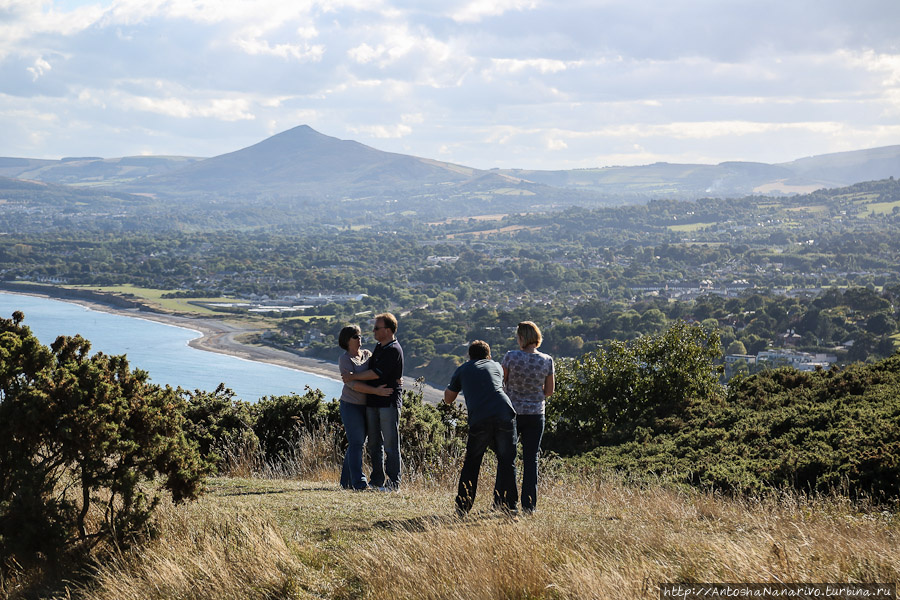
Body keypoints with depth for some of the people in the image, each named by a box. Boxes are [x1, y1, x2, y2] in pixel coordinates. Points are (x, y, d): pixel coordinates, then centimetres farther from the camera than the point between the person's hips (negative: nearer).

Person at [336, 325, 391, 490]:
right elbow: (353, 383, -19)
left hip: (365, 406, 7)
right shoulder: (344, 359, -9)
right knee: (356, 443, -9)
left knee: (357, 443, 10)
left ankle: (346, 481, 17)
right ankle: (359, 482, -8)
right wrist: (376, 391, -26)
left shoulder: (367, 354, 10)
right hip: (351, 405, -7)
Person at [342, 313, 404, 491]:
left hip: (389, 401, -9)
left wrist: (353, 377, -11)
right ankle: (377, 480, 18)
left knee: (390, 444, -6)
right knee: (374, 443, 11)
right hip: (372, 401, 9)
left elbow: (377, 373, -19)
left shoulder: (394, 350, -13)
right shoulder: (378, 347, 16)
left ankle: (393, 483, -2)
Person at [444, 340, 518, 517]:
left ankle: (462, 507, 10)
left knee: (471, 463, 14)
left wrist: (453, 384, 45)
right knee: (507, 462, 13)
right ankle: (509, 506, 9)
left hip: (479, 420, -1)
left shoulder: (462, 370, 21)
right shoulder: (496, 366, 25)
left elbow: (448, 398, 30)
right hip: (504, 415, 1)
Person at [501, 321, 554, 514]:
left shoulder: (511, 357, -13)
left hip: (512, 413, -1)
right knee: (531, 459, 7)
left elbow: (500, 382, -2)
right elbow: (549, 390, 4)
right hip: (535, 415, 2)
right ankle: (529, 505, 5)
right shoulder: (547, 361, -5)